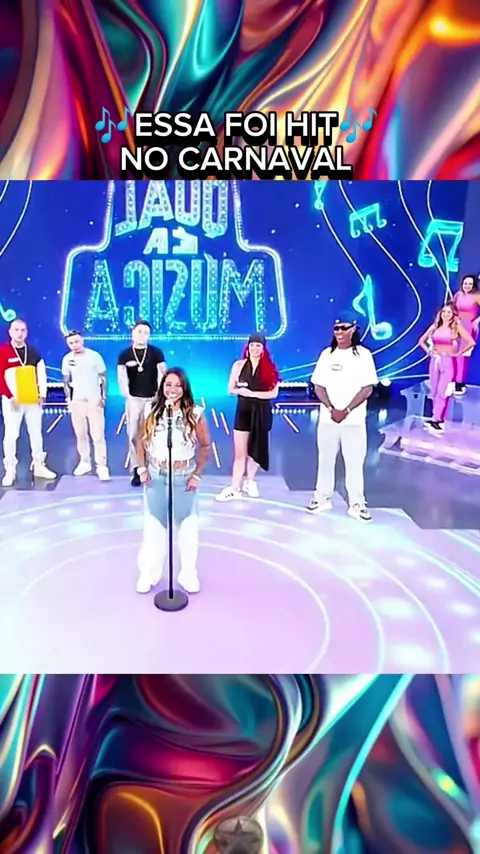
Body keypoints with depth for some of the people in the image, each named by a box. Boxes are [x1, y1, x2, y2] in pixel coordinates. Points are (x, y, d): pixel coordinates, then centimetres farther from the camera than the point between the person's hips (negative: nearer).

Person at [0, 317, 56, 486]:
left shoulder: (33, 352, 8)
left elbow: (41, 375, 9)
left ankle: (39, 466, 21)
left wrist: (42, 394, -1)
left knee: (36, 433, 10)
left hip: (33, 400, 4)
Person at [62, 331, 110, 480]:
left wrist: (103, 397, -8)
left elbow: (103, 377, -2)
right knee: (80, 435, 11)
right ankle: (85, 462, 23)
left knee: (98, 435, -4)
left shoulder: (94, 356, -7)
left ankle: (101, 466, 0)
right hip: (77, 401, 3)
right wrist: (68, 398, 4)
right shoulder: (67, 359, 2)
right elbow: (66, 380, 12)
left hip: (94, 400, -3)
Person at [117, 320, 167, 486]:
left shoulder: (156, 352, 0)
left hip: (153, 398, -1)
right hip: (134, 399, 1)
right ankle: (136, 470, 12)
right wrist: (124, 390, -26)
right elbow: (121, 375, -7)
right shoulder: (125, 354, 3)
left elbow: (162, 373, -7)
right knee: (134, 434, 4)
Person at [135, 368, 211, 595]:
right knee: (153, 524, 13)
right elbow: (141, 441, 5)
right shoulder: (151, 410, -5)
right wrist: (142, 469, -3)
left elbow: (205, 445, -2)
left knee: (188, 525, 10)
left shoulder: (195, 414, -11)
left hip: (184, 477, -1)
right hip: (155, 476, 2)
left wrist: (197, 474, -6)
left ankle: (188, 574, 28)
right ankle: (149, 572, 31)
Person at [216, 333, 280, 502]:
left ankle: (249, 481, 32)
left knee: (256, 449, 14)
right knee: (240, 453, -1)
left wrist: (252, 393, -18)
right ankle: (234, 488, 4)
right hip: (243, 410, 0)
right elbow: (231, 389, 2)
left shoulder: (269, 368, -3)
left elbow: (274, 393, -8)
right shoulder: (239, 365, -1)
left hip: (261, 412, 1)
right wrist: (241, 390, -20)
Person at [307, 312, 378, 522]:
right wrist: (331, 409, -12)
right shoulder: (327, 354, 5)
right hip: (328, 418, 3)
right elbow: (318, 386, 3)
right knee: (326, 459, 11)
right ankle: (323, 497, 23)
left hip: (354, 420, -2)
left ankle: (356, 503, 13)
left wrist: (346, 410, -15)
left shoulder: (363, 354, -3)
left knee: (355, 462, 2)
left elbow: (367, 388, -7)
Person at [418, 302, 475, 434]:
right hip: (435, 361, 5)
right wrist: (428, 351, 6)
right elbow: (421, 340, 19)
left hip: (448, 363, -5)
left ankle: (437, 420, -9)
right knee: (434, 392, 6)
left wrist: (458, 353, -8)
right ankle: (437, 419, 14)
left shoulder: (457, 327, -2)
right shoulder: (435, 326, 9)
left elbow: (471, 342, -10)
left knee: (442, 392, -10)